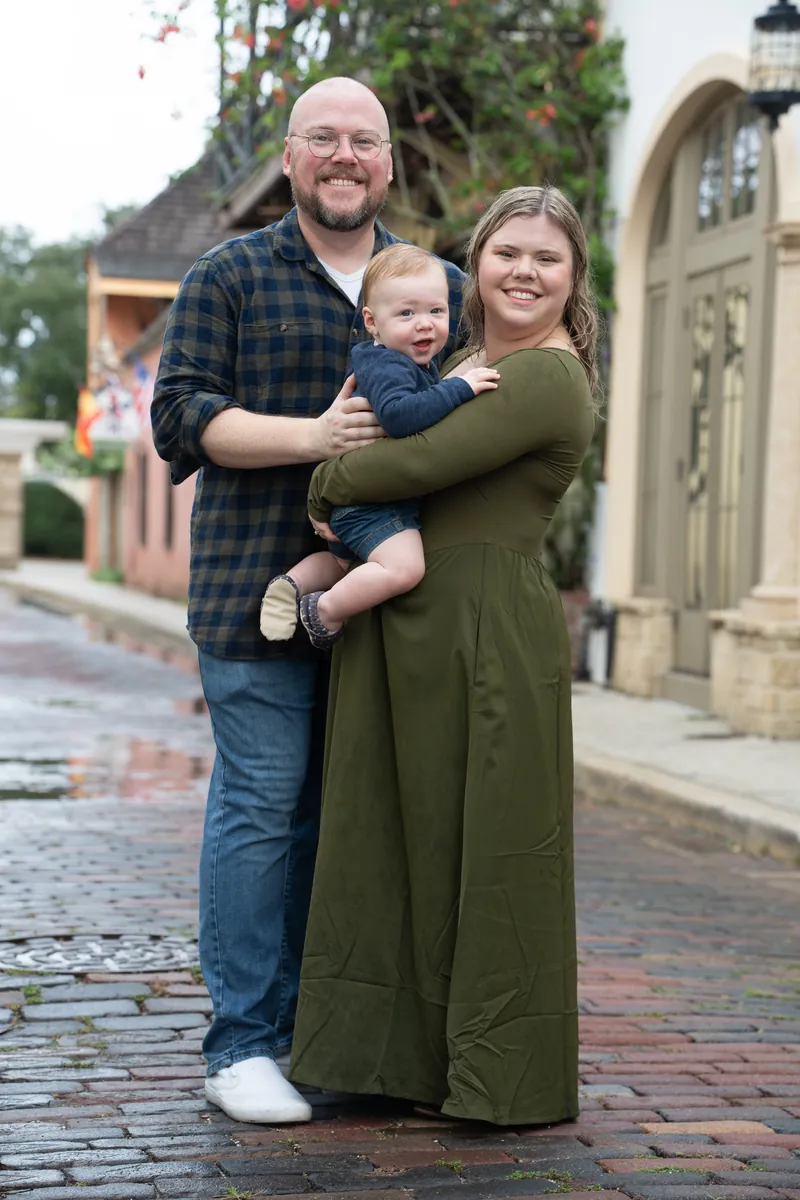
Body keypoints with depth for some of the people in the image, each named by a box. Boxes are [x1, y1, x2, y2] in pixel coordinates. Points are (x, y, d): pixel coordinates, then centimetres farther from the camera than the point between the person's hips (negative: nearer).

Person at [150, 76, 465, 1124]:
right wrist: (313, 436, -16)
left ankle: (307, 1028, 18)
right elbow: (182, 413, -2)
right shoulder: (228, 278, 6)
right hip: (257, 587, -4)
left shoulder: (442, 285, 17)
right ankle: (241, 1046, 2)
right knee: (260, 805, -5)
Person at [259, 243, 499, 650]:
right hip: (368, 504, -11)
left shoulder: (420, 364, 9)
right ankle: (326, 612, -14)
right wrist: (459, 388, -38)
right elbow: (396, 414, -41)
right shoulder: (386, 366, -21)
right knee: (403, 566, -29)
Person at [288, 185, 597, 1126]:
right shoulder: (470, 360, 17)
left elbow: (419, 463, -20)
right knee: (395, 834, 12)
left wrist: (327, 486, -2)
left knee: (487, 848, -1)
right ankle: (407, 1053, 23)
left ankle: (504, 1078, 12)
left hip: (489, 634, -9)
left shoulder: (546, 378, -13)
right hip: (406, 633, 9)